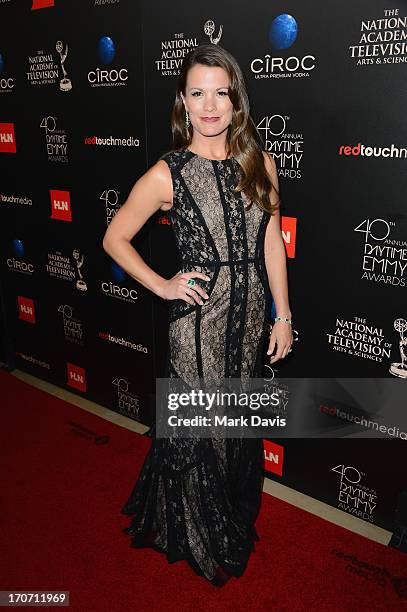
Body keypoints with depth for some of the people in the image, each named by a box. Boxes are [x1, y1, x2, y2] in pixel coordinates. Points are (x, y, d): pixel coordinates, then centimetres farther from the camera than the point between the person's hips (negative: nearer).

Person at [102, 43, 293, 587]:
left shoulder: (259, 163, 2)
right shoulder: (168, 174, -9)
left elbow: (272, 242, 5)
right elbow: (114, 239, 0)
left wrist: (283, 314, 5)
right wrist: (162, 286, -7)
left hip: (252, 314, 4)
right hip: (199, 319, -4)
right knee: (198, 429, 10)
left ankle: (236, 520, 45)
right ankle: (197, 536, 39)